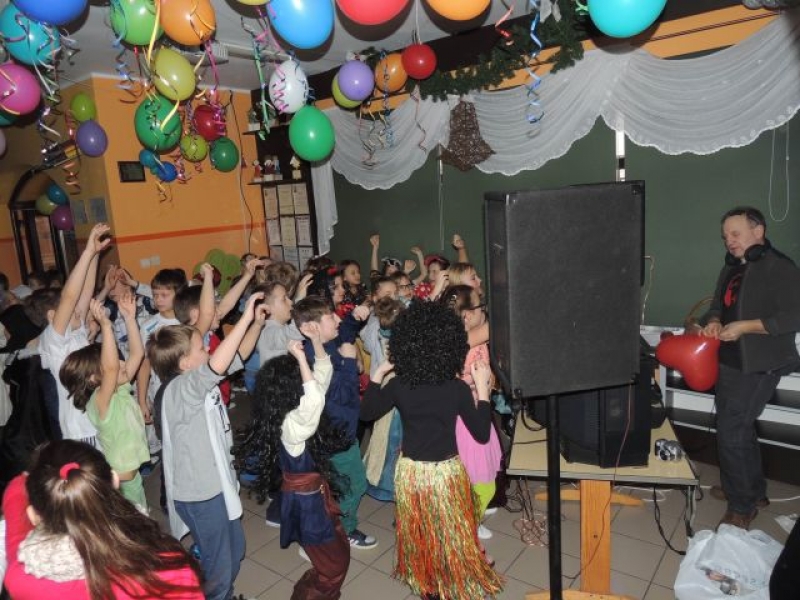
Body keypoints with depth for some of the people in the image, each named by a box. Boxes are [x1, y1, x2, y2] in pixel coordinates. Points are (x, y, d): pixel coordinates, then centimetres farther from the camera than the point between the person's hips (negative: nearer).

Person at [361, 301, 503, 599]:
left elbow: (366, 413, 0)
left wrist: (377, 375, 5)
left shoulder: (398, 386, -14)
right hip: (446, 472, -1)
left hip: (410, 471, 2)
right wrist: (482, 388, -6)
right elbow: (482, 433, -9)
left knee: (419, 534, 23)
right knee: (452, 536, 21)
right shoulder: (458, 389, -18)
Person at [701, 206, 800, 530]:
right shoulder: (731, 269, 12)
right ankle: (754, 490, 37)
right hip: (729, 362, 8)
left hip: (758, 366, -8)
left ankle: (742, 506, 9)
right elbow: (718, 305, 21)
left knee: (731, 433, -8)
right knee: (740, 428, 19)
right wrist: (714, 321, -1)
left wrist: (745, 326, -23)